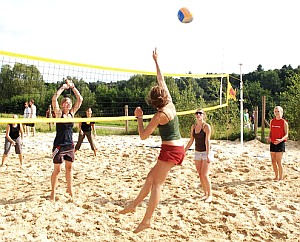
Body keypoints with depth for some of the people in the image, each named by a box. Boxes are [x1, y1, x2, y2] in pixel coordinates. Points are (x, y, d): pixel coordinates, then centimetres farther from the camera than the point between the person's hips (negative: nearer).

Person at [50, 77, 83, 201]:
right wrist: (63, 87, -15)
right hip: (59, 145, -5)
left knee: (69, 167, 15)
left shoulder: (72, 113, 6)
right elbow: (54, 99, -22)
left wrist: (73, 87, 0)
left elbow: (80, 99, 5)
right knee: (57, 169, 0)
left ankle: (70, 189, 29)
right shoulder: (59, 113, -7)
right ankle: (53, 193, 11)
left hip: (70, 144, 5)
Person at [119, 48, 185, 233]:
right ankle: (134, 205, 22)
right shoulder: (171, 105, 6)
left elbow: (143, 135, -11)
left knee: (157, 183, -6)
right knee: (151, 176, 14)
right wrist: (156, 61, 24)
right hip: (179, 148, 8)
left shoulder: (160, 115, -14)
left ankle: (147, 220, -4)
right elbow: (162, 81, 16)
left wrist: (139, 117, -2)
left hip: (170, 150, -8)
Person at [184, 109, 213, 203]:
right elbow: (191, 141, 13)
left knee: (205, 175, -10)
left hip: (206, 152, -6)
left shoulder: (206, 126, -11)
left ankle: (210, 195, 4)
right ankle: (205, 193, 21)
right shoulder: (193, 126, 6)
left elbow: (207, 141, -18)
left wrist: (207, 155, -24)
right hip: (197, 153, 6)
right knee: (200, 175, 8)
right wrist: (184, 151, 12)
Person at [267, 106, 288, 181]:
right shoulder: (272, 121, 8)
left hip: (280, 143, -5)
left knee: (279, 161, -6)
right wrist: (269, 137, -2)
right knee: (273, 161, 9)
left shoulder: (284, 122, -6)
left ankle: (281, 177, 7)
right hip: (272, 143, 5)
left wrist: (281, 140, -25)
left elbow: (286, 134, -7)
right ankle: (276, 176, 23)